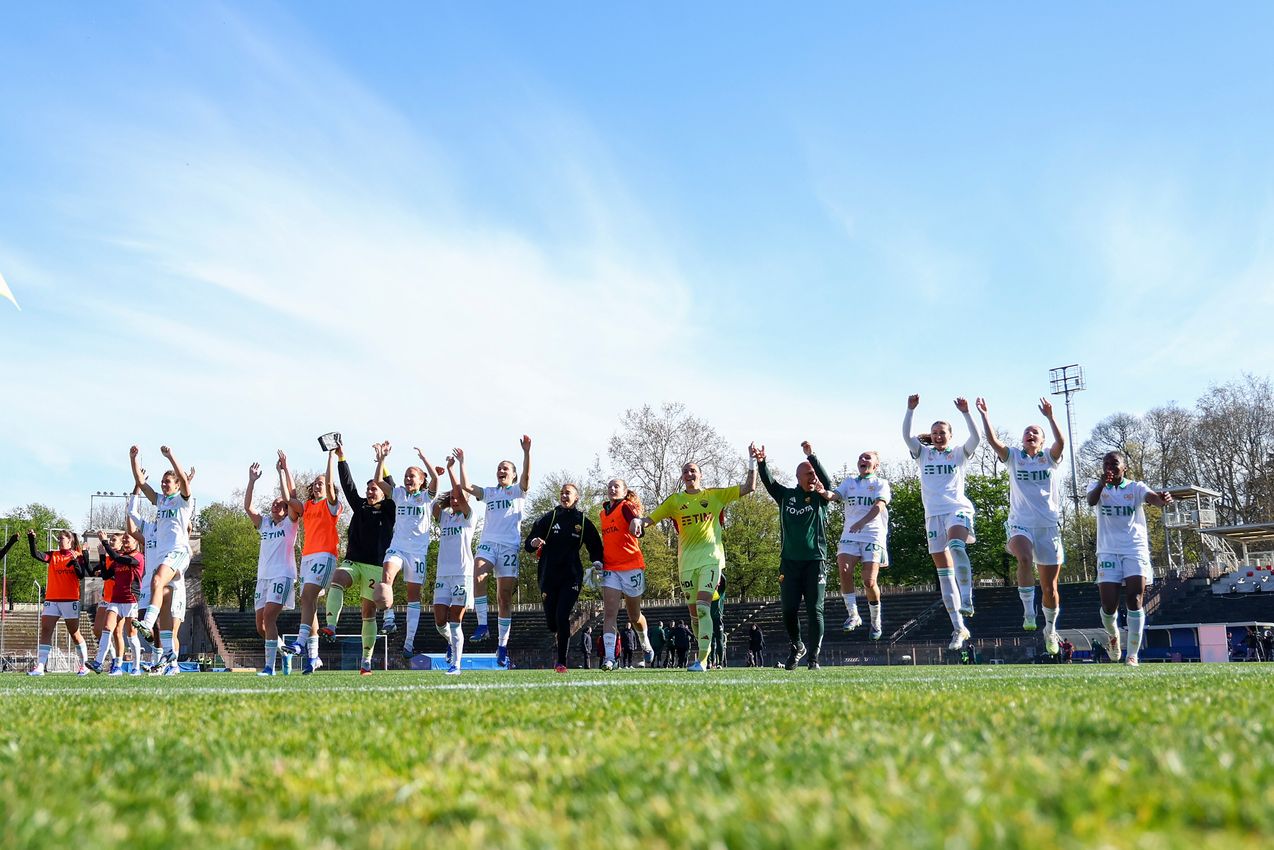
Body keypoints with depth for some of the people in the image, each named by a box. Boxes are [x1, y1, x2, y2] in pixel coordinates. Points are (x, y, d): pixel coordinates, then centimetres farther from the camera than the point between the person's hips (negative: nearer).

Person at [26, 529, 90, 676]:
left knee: (74, 633, 2)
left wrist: (75, 561, -20)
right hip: (51, 600, 3)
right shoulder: (53, 555, 10)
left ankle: (84, 665, 13)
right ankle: (40, 666, -10)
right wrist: (31, 538, -15)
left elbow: (81, 576, -7)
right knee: (45, 631, -6)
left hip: (70, 600, -3)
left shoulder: (78, 556, 2)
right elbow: (35, 554, -3)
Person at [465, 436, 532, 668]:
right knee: (477, 574, -31)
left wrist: (526, 452, -20)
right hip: (488, 542, 2)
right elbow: (467, 486, 10)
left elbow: (526, 476, -7)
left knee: (505, 597, -1)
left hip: (509, 546, -1)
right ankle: (482, 624, -27)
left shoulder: (518, 491, 12)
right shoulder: (488, 492, 21)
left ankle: (502, 646, 4)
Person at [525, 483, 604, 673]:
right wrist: (534, 542, -20)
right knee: (551, 620, 3)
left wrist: (597, 562, -9)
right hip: (549, 576, 2)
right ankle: (562, 636, 39)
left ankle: (561, 662, -9)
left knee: (562, 616, -15)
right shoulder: (549, 518, 6)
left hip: (572, 577, -2)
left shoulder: (583, 521, 5)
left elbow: (595, 546, 11)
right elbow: (528, 544, 4)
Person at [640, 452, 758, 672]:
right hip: (686, 560, 3)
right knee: (694, 612, 6)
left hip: (710, 557, -3)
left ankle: (702, 660, -19)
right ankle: (704, 651, 25)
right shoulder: (675, 501, 10)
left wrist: (752, 462, 2)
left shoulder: (714, 495, 7)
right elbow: (651, 518, 7)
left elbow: (749, 487, 9)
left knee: (703, 608, -17)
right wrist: (639, 521, -15)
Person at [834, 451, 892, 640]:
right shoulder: (849, 482, 19)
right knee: (844, 570, -22)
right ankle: (853, 615, -10)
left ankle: (875, 621, 11)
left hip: (873, 536, -3)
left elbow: (879, 506, -11)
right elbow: (834, 495, 2)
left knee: (869, 581, -12)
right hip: (849, 536, 3)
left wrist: (862, 522, -29)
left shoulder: (881, 483, 7)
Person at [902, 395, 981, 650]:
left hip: (958, 509, -3)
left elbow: (976, 438, -7)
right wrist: (910, 410, -12)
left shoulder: (958, 454, 10)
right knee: (944, 572, 2)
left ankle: (966, 600, -39)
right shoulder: (923, 454, 14)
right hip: (933, 514, 3)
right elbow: (906, 436, -1)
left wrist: (965, 412, -16)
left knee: (956, 545, -36)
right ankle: (958, 627, 6)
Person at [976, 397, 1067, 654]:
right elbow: (993, 440, -6)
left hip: (1049, 526, 1)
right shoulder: (1014, 457, 9)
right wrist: (984, 414, -12)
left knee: (1050, 587, 5)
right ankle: (1028, 612, -24)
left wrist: (1050, 417, -24)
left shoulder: (1050, 458, 8)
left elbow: (1061, 443, -13)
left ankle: (1050, 629, 27)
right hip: (1020, 524, -1)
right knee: (1024, 559, -35)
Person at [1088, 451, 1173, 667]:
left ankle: (1133, 654, -8)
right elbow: (1091, 501, -18)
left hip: (1135, 550, -1)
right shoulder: (1099, 487, 6)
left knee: (1134, 600, -13)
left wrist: (1163, 499, -43)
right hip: (1108, 551, 1)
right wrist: (1102, 484, -39)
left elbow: (1153, 498, -17)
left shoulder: (1136, 487, 4)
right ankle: (1113, 636, 28)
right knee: (1109, 606, -5)